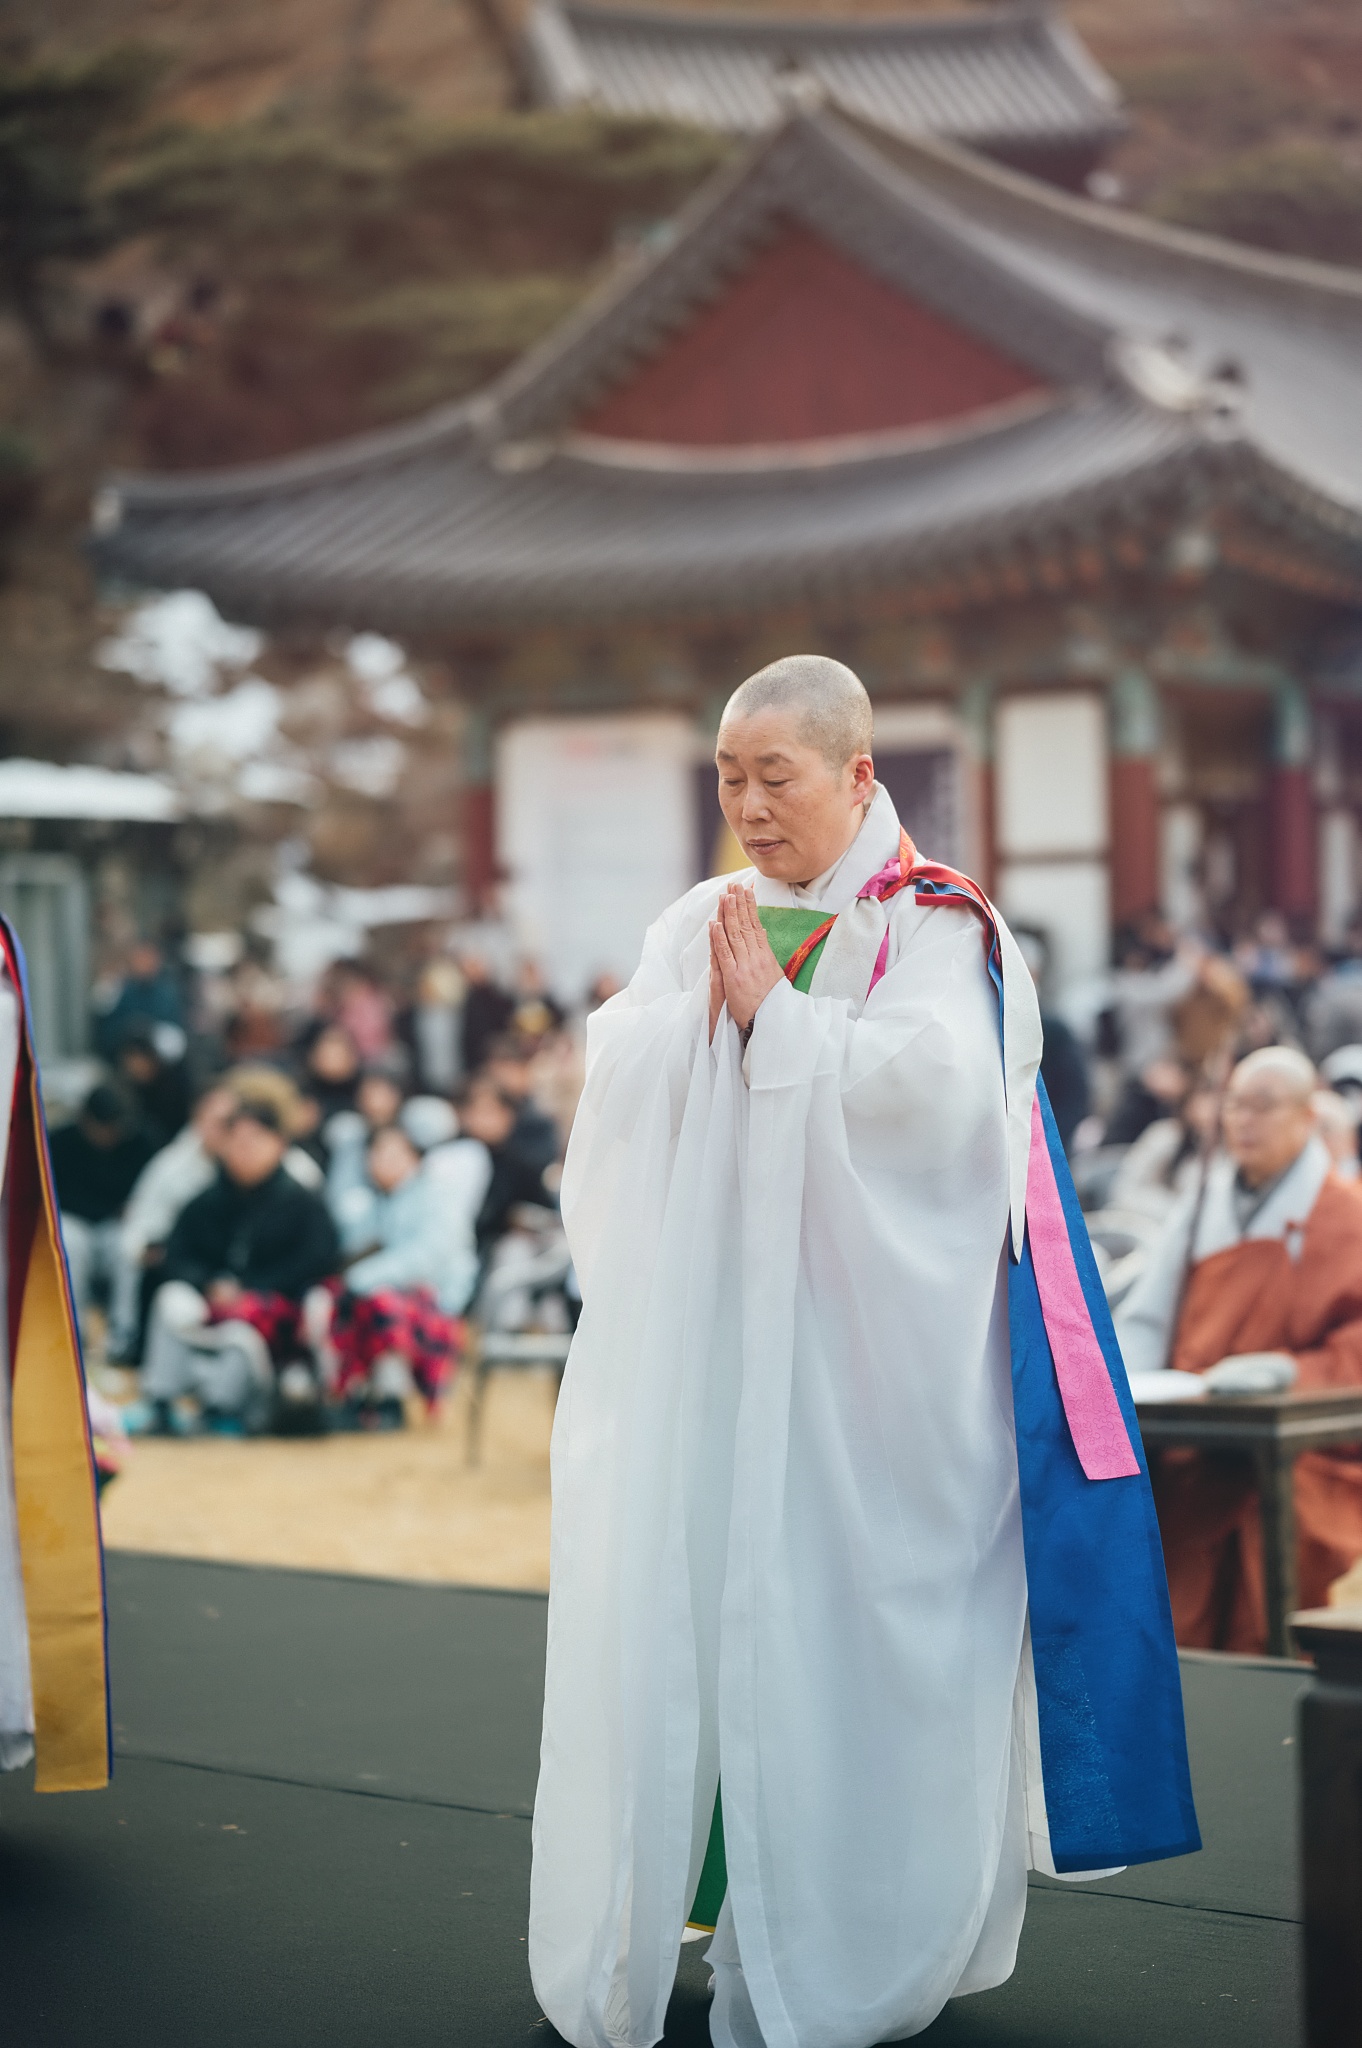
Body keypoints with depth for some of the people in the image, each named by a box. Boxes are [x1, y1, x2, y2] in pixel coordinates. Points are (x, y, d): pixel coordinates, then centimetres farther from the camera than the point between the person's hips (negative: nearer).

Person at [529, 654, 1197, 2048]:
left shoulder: (936, 930, -1)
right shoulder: (698, 927, 14)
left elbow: (934, 1081, -17)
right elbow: (618, 1070, 2)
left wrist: (774, 1013, -12)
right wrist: (707, 1007, -13)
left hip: (868, 1344, -4)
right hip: (705, 1336, 4)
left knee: (843, 1623, -4)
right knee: (675, 1602, 0)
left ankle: (857, 1935, 5)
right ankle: (663, 1900, 8)